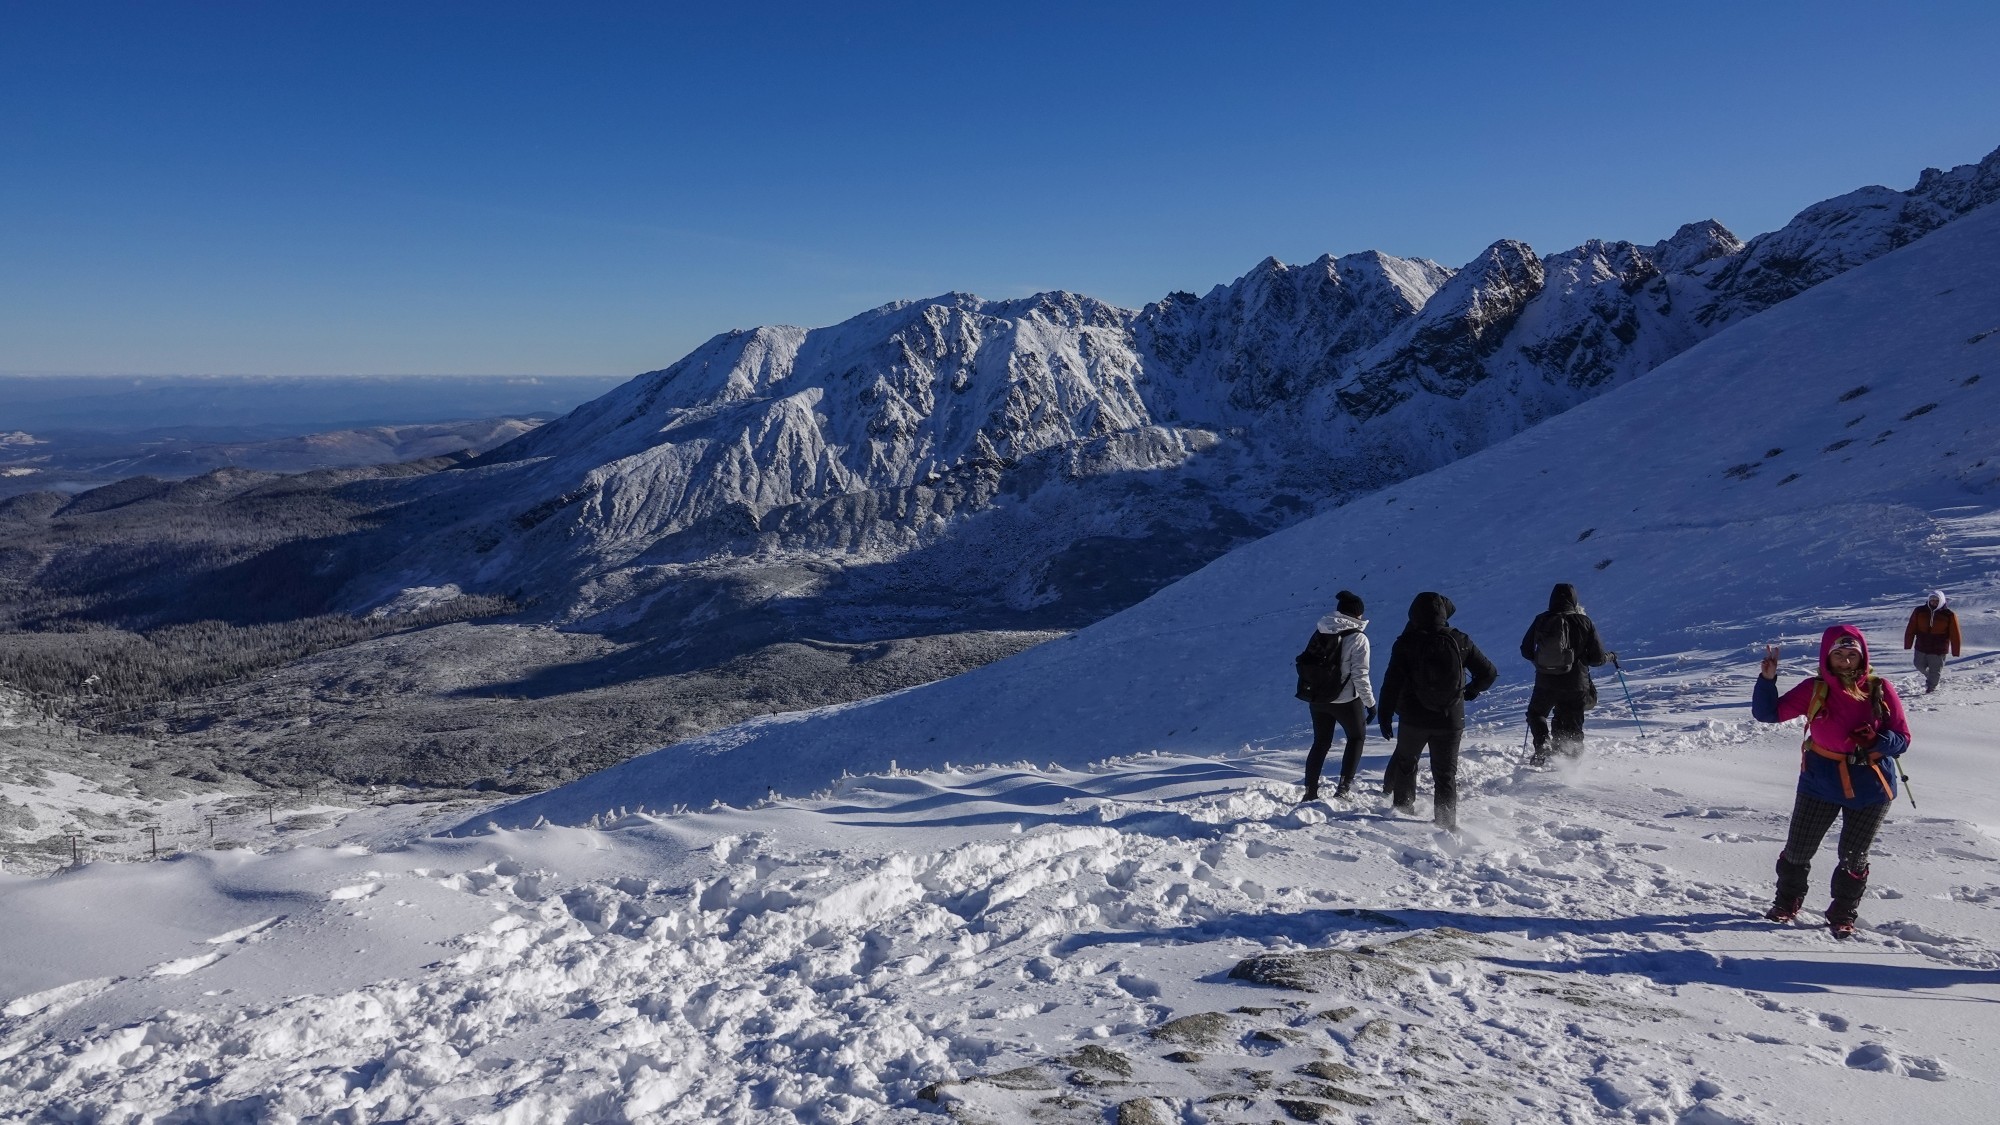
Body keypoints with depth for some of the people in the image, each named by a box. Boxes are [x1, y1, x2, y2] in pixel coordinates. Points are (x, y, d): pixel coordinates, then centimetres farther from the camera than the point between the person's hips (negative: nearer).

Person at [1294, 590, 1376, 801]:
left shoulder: (1320, 632, 1)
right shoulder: (1358, 638, -16)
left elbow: (1306, 663, 7)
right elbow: (1360, 675, -18)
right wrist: (1370, 703, -8)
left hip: (1317, 698, 5)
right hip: (1346, 700, -5)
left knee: (1320, 743, 18)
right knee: (1357, 737, 19)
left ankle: (1310, 791, 18)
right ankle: (1344, 785, 11)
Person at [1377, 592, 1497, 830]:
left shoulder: (1406, 643, -9)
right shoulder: (1460, 641, -3)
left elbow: (1392, 681, -12)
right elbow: (1489, 672, 3)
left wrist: (1385, 714, -4)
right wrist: (1471, 691, 21)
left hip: (1414, 718, -1)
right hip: (1451, 720, 1)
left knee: (1405, 760, 23)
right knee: (1446, 772, 10)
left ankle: (1402, 804, 29)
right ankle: (1447, 821, 5)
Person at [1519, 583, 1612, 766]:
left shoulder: (1541, 620, -4)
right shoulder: (1584, 622, -7)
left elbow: (1525, 650, 5)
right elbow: (1597, 658, -4)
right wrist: (1610, 656, 18)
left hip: (1545, 683, 0)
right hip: (1575, 685, 0)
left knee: (1536, 713, 23)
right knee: (1570, 728, 14)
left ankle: (1543, 748, 2)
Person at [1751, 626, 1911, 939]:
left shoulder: (1880, 690, -9)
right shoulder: (1814, 690, -9)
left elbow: (1902, 738, -5)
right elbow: (1768, 713, -8)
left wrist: (1876, 742, -26)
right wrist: (1767, 679, -22)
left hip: (1870, 787, 0)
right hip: (1820, 784, 0)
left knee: (1854, 857, 13)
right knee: (1797, 850, 10)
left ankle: (1843, 914, 33)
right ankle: (1787, 902, 33)